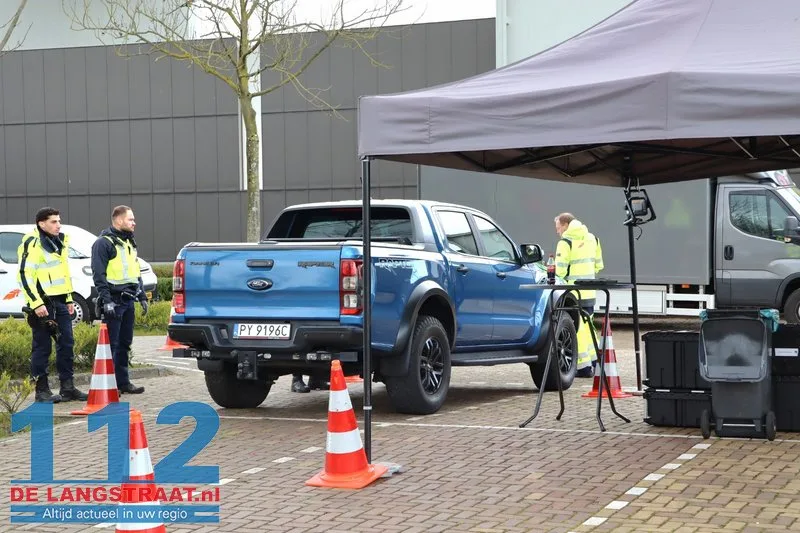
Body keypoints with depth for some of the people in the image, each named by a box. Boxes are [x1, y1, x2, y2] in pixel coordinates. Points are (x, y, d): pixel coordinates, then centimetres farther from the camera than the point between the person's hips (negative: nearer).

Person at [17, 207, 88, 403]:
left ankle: (67, 388, 16)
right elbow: (24, 276, -16)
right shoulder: (32, 244, -11)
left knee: (66, 344, 8)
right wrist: (36, 303, -20)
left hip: (60, 302, 8)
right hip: (42, 304, -8)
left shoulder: (60, 241, 15)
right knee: (42, 347, -2)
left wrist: (69, 299, 20)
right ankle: (41, 391, 5)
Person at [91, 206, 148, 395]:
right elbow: (98, 274, -14)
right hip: (113, 302, -8)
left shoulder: (129, 243, 19)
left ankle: (123, 382, 19)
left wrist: (142, 296, 21)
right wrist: (106, 300, -20)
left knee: (124, 344, 12)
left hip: (128, 301, 8)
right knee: (112, 344, -7)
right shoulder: (104, 243, -8)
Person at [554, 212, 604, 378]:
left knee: (577, 328, -4)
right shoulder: (592, 239, 13)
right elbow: (598, 265, 17)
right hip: (590, 292, 8)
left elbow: (560, 271, -15)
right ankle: (594, 361, 22)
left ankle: (584, 366, -5)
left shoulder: (565, 242, -11)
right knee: (587, 325, 18)